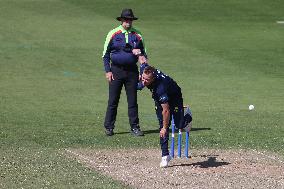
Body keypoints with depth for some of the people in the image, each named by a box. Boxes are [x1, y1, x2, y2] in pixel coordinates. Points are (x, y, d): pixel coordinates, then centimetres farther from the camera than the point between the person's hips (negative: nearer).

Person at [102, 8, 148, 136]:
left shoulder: (137, 35, 6)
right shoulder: (113, 34, 0)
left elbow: (143, 53, 15)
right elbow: (105, 54, 3)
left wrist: (142, 58, -9)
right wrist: (108, 71, -5)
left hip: (132, 71, 2)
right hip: (116, 70, -2)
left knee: (132, 101, 4)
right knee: (113, 101, -1)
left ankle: (135, 127, 8)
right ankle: (109, 127, 4)